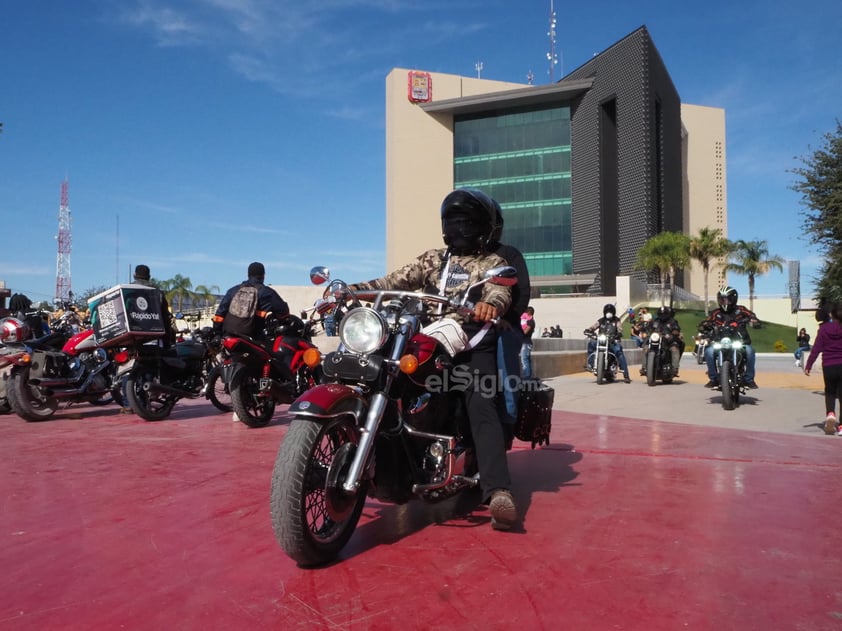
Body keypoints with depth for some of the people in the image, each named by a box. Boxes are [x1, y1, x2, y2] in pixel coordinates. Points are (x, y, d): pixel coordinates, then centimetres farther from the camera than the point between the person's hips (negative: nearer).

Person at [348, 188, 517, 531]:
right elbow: (395, 281, 10)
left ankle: (498, 492, -37)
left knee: (481, 405, -27)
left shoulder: (492, 262, 13)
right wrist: (352, 290, -7)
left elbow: (501, 291, -9)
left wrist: (490, 304, -36)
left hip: (473, 344, -4)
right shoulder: (433, 259, 24)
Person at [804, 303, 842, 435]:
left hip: (828, 366, 0)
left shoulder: (824, 328, -3)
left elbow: (816, 348, -5)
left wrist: (808, 366, -1)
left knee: (830, 392, 20)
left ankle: (830, 413, -6)